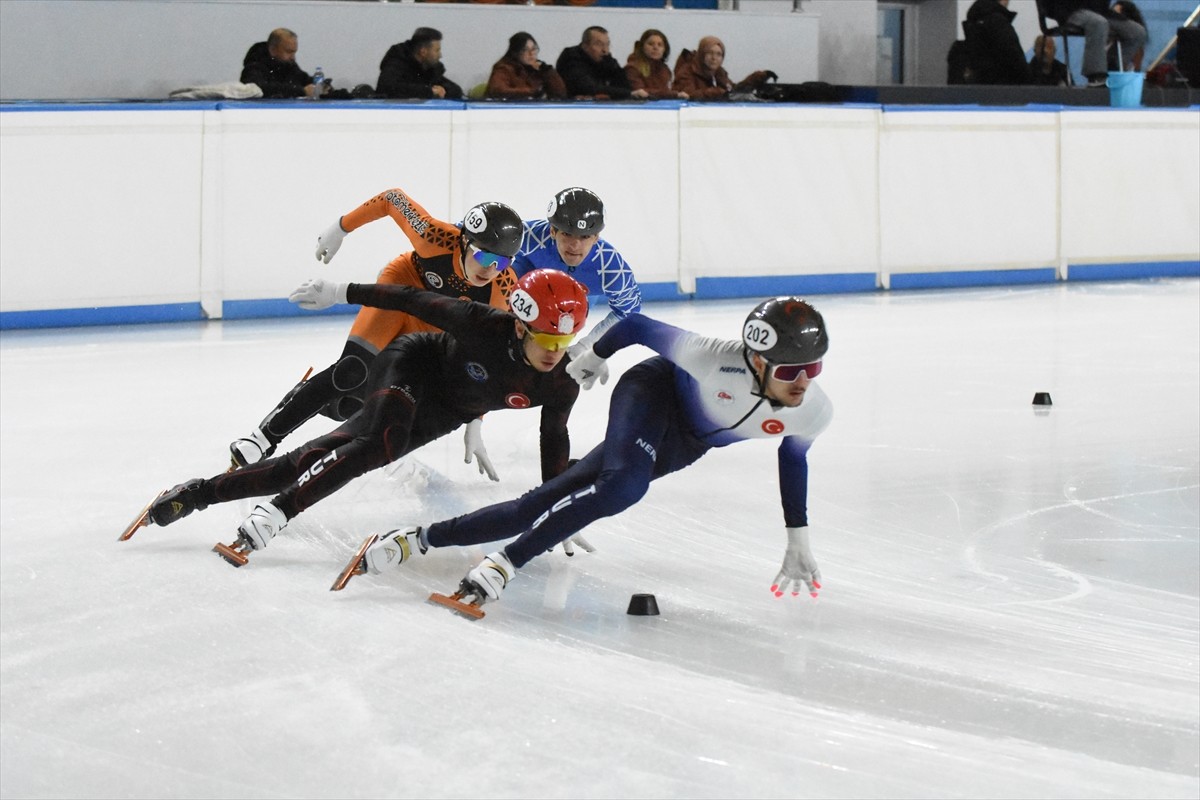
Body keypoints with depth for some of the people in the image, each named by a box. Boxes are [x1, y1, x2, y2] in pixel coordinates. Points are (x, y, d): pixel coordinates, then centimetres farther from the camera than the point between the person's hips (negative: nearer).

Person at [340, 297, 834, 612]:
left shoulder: (813, 413, -22)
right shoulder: (717, 361, -38)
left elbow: (793, 458, 3)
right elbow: (638, 325, -20)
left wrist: (798, 541, 8)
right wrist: (592, 358, -2)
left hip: (682, 446, 5)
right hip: (652, 393, -5)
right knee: (623, 484, -38)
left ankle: (420, 539, 2)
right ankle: (501, 567, -32)